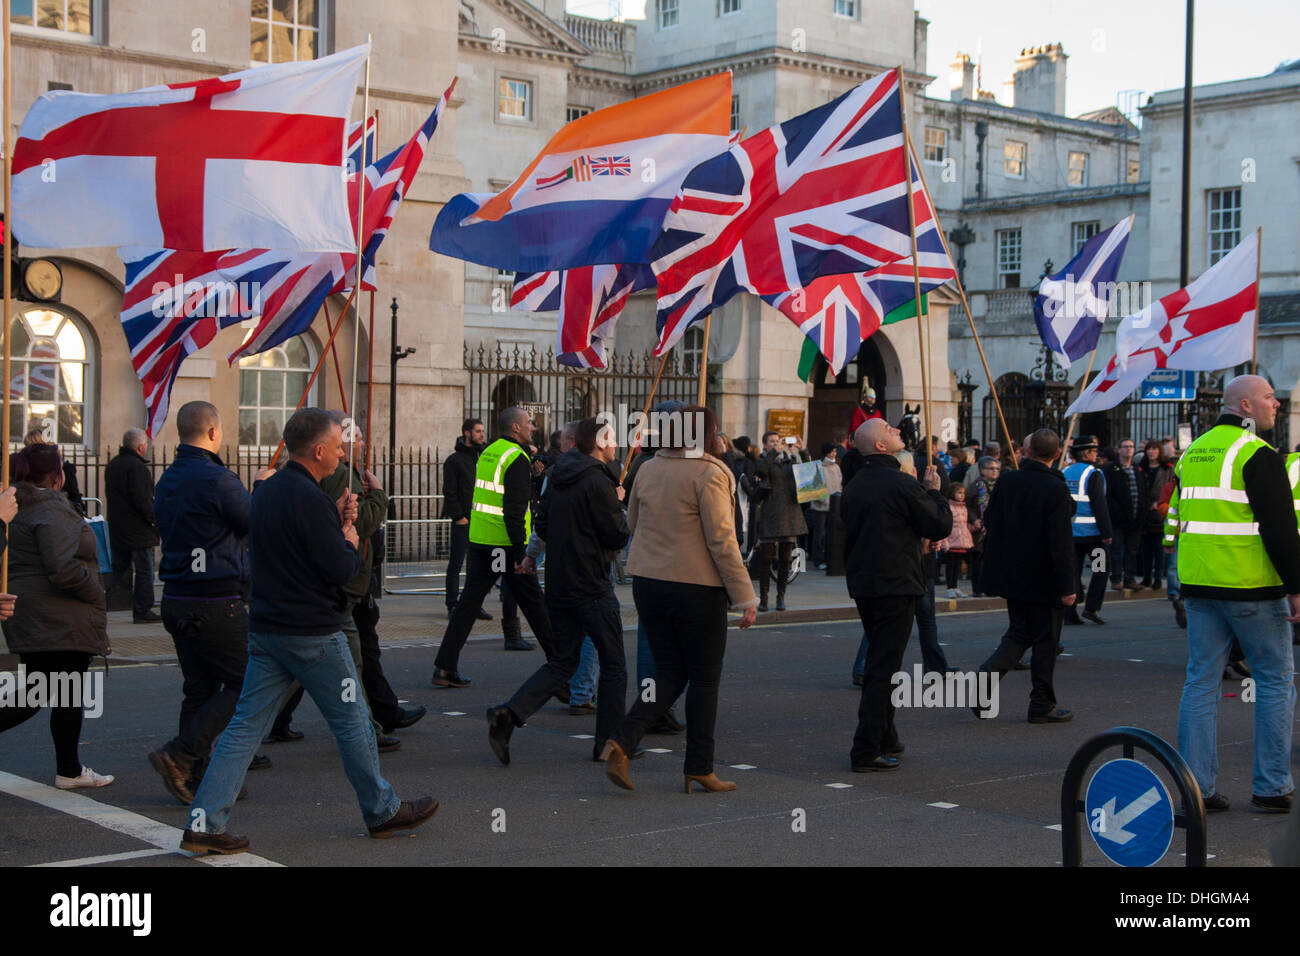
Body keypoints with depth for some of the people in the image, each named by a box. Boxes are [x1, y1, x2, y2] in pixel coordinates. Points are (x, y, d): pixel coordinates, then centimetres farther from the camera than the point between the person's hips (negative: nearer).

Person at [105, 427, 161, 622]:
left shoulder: (112, 465, 12)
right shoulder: (137, 467, -18)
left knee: (119, 568, 15)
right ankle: (142, 611, 0)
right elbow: (142, 500, -22)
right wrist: (155, 520, -12)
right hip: (138, 530, -9)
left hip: (117, 528, 9)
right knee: (144, 571, -2)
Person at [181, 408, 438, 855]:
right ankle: (383, 811, 23)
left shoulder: (265, 491, 10)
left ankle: (203, 823, 0)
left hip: (266, 629, 8)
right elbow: (342, 571, -19)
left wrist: (336, 521, 10)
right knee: (352, 722, 8)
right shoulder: (310, 499, -20)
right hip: (313, 633, -8)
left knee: (245, 725, 6)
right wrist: (349, 536, 0)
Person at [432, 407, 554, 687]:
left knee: (469, 601, 5)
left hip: (479, 539, 7)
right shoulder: (516, 458, -13)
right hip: (506, 545, -7)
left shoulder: (487, 453, 13)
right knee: (532, 601, 6)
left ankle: (445, 667, -1)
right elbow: (515, 508, -19)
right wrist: (520, 553, -19)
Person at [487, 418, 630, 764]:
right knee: (613, 665, 7)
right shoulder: (598, 483, -16)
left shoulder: (556, 477, 9)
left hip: (558, 585, 8)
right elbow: (618, 536, -13)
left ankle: (508, 713, -5)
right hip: (592, 589, -7)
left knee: (562, 662, 13)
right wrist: (619, 506, 3)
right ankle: (608, 743, 11)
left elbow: (542, 526, 16)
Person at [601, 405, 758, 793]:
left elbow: (633, 525, 17)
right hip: (696, 586, -6)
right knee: (704, 677, 7)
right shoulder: (709, 473, -12)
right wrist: (745, 597, -11)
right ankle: (700, 768, 12)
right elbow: (721, 540, -15)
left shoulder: (648, 469, 7)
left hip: (647, 582, 6)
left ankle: (621, 741, -4)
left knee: (670, 673, 14)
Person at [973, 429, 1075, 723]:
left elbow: (989, 524, 7)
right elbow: (1061, 543, -18)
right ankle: (1042, 706, 13)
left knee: (1019, 634, 16)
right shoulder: (1056, 490, -16)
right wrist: (1067, 587, -14)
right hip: (1042, 578, -5)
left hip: (1011, 574, 5)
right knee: (1045, 640, 7)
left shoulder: (1006, 481, 0)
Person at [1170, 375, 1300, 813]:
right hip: (1253, 587, -7)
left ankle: (1196, 787, 6)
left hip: (1198, 583, 7)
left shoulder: (1192, 453, 13)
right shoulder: (1257, 454, -11)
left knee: (1200, 681, 7)